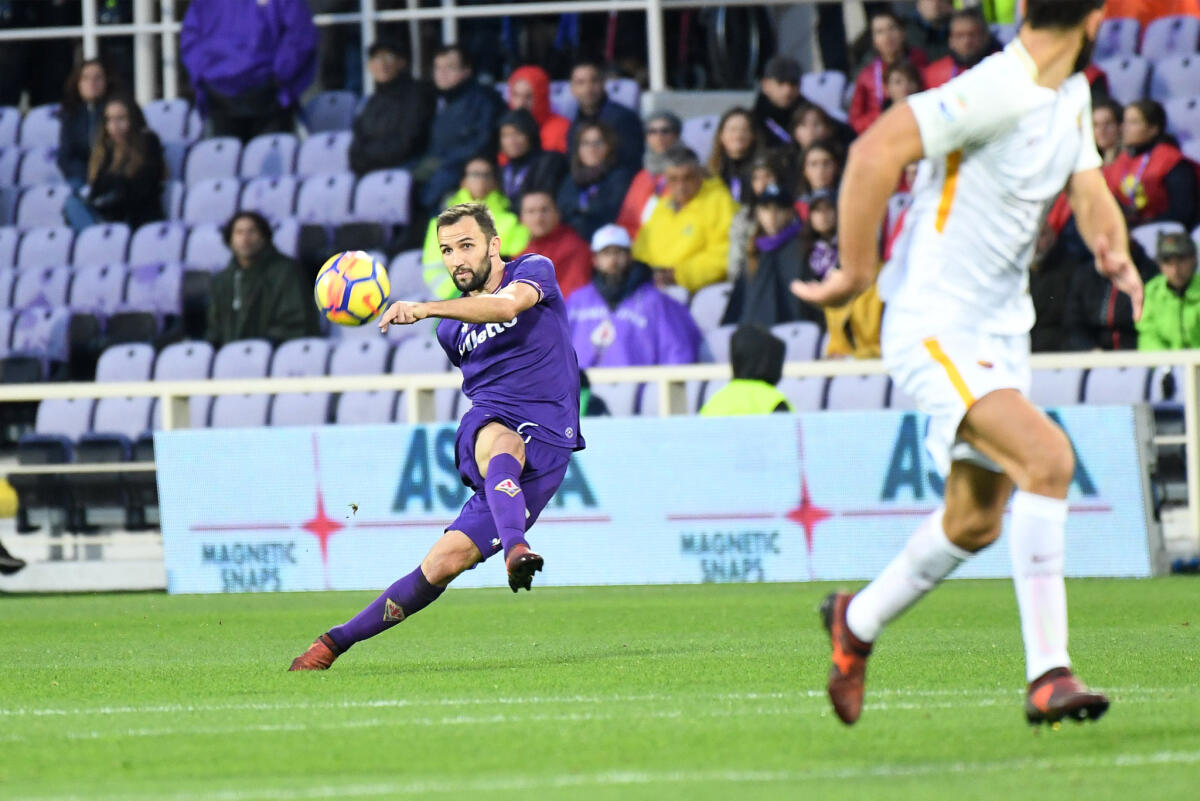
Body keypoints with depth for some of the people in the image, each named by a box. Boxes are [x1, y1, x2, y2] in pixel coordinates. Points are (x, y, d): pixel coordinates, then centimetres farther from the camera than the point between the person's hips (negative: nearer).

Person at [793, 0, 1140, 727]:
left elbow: (1091, 194, 10)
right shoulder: (999, 90, -21)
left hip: (1001, 328, 9)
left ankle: (857, 623, 41)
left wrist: (1112, 247, -14)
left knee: (976, 524, 15)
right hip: (934, 329, -9)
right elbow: (875, 150, -27)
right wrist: (857, 273, -20)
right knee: (1048, 457, -26)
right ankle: (1048, 675, -25)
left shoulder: (1072, 95, 9)